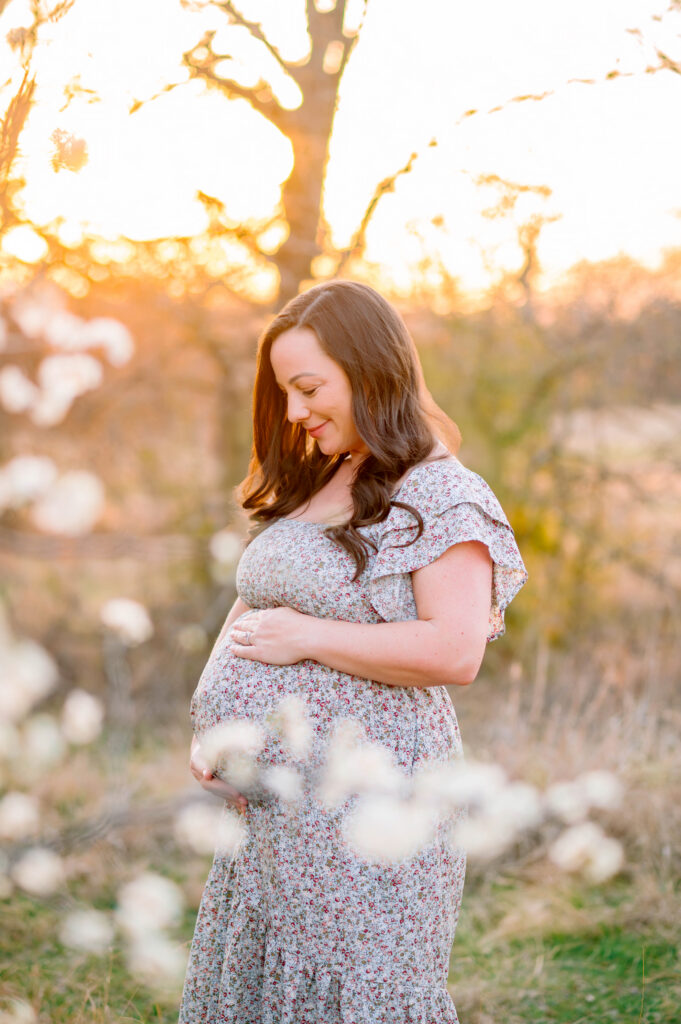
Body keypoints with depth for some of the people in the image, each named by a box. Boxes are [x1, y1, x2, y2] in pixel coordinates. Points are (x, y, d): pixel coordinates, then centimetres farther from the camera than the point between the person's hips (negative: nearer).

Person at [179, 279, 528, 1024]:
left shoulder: (441, 499, -11)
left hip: (363, 809, -8)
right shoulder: (307, 487, 13)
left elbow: (456, 652, -22)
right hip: (268, 804, 8)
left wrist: (307, 637, -17)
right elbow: (249, 610, 18)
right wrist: (207, 726, 4)